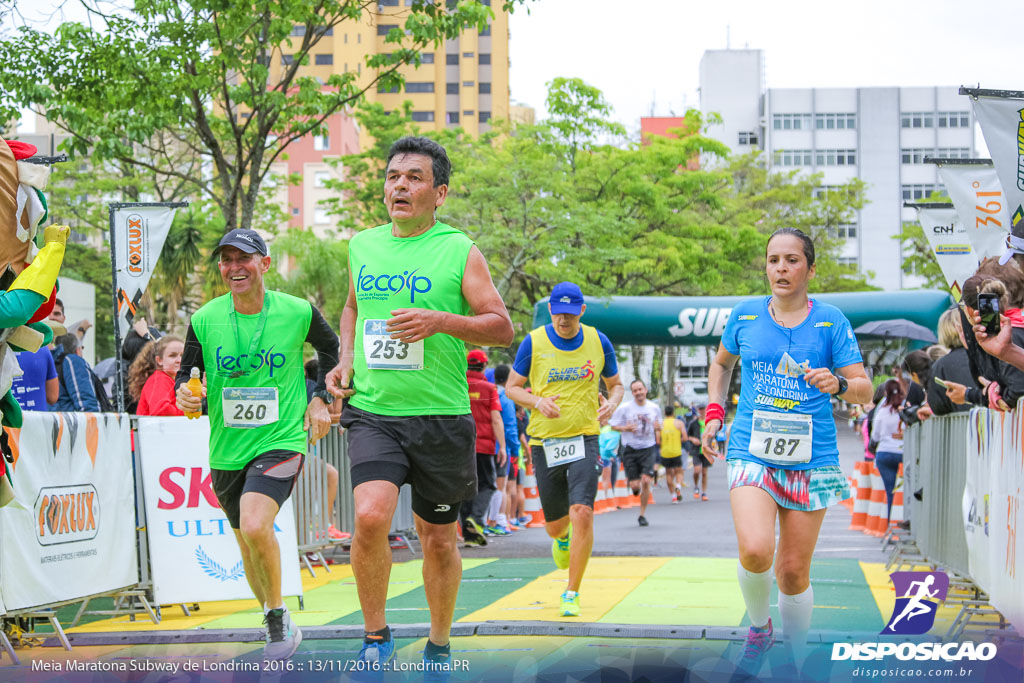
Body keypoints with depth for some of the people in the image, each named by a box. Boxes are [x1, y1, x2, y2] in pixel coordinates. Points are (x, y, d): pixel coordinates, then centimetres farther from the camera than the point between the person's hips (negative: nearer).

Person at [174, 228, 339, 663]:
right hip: (227, 451, 4)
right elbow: (186, 374, 6)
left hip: (282, 440, -4)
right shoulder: (204, 320, -3)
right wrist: (184, 393, -17)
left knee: (255, 526, -27)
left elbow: (331, 347, 14)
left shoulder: (299, 312, -6)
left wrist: (321, 399, 6)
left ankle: (279, 616, -6)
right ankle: (277, 628, 37)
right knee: (249, 549, 14)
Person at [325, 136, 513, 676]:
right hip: (372, 412, 1)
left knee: (438, 538, 10)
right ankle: (375, 636, -2)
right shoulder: (362, 246, 9)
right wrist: (345, 361, 11)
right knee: (370, 516, -21)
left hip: (440, 416, -1)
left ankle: (439, 646, 30)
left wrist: (441, 320, -19)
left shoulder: (459, 251, -3)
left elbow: (502, 328, -4)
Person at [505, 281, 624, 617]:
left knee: (582, 513, -19)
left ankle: (572, 593, -5)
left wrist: (611, 402, -9)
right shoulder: (534, 342, -3)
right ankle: (563, 538, 50)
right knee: (555, 525, 8)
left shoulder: (599, 342, 1)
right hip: (544, 442, 1)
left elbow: (615, 384, 14)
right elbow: (512, 387, 5)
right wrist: (538, 401, -15)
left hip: (584, 440, -1)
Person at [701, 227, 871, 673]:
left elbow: (864, 391, -2)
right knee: (754, 551, -23)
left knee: (794, 571, 3)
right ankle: (759, 627, 6)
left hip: (811, 456, 0)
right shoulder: (745, 316, 5)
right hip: (751, 450, 0)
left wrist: (839, 383, -24)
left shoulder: (831, 321, 0)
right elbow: (722, 363, 24)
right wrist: (715, 412, 11)